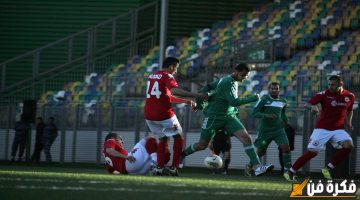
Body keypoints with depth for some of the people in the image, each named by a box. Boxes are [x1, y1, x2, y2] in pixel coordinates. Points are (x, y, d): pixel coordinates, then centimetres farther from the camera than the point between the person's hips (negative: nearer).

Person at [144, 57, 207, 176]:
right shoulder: (167, 77, -8)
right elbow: (175, 91, -28)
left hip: (149, 114, 7)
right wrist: (196, 96, -31)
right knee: (178, 138, 8)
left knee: (163, 139, 22)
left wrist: (186, 102, 23)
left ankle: (160, 167, 12)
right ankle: (174, 168, 1)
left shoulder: (152, 76, 19)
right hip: (164, 114, -7)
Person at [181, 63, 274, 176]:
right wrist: (252, 99, -21)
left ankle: (257, 167, -21)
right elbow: (234, 102, -26)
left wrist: (199, 104, 16)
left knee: (246, 137, -12)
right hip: (213, 116, -8)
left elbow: (207, 87, 14)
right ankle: (182, 154, 34)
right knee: (202, 145, 5)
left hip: (229, 117, 8)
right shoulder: (228, 83, -17)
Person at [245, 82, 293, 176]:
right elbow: (254, 113, -16)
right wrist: (267, 116, -28)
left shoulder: (283, 101, 5)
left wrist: (285, 122, 12)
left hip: (278, 129, 3)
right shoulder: (264, 100, -11)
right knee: (260, 152, 9)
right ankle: (249, 167, 36)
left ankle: (288, 170, -10)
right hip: (265, 130, -3)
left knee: (286, 147, -17)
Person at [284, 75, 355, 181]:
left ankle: (328, 168, -7)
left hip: (338, 129, 3)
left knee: (348, 145, -20)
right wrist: (312, 106, -40)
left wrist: (348, 123, 8)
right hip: (322, 128, -3)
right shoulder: (324, 94, -10)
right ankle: (290, 173, 3)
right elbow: (307, 104, -18)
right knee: (312, 152, -10)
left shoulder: (350, 96, 1)